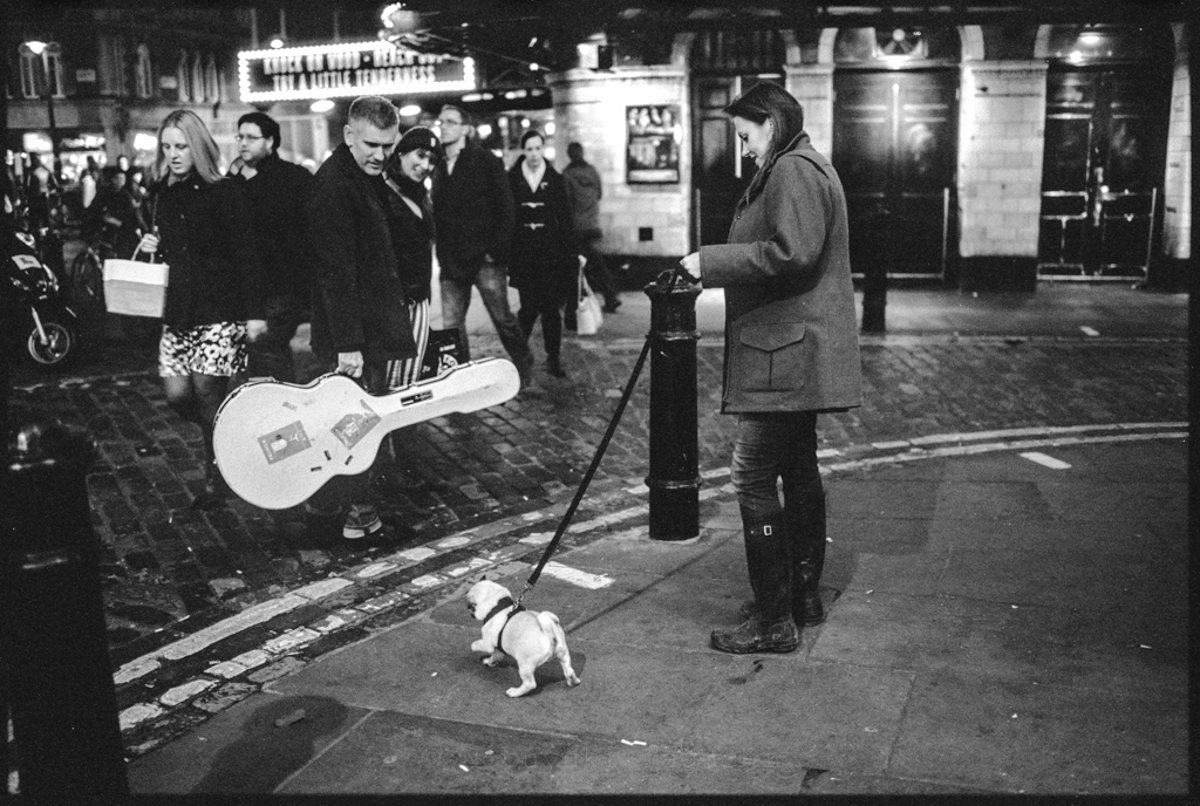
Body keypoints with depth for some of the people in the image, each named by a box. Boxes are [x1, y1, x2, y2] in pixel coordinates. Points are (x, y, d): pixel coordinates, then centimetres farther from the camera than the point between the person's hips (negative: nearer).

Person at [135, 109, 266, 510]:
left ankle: (217, 477, 13)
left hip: (219, 308, -6)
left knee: (207, 391, -5)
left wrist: (254, 312, -15)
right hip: (177, 310, 6)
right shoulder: (164, 194, 12)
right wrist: (151, 247, 2)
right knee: (177, 393, 1)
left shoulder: (223, 193, -7)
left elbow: (245, 256, -11)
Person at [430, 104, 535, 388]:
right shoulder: (439, 169, 15)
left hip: (484, 257, -5)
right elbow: (437, 215, 18)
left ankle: (525, 368, 20)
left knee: (502, 318, 1)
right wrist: (442, 255, 8)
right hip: (452, 262, 5)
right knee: (451, 325, 3)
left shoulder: (485, 160, -2)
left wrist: (497, 250, -14)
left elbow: (505, 207, -7)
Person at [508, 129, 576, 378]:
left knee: (551, 307, 2)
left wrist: (569, 253, 0)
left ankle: (554, 358, 10)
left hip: (551, 252, 1)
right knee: (530, 306, -4)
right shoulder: (512, 179, 4)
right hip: (523, 252, -1)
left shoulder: (555, 179, 6)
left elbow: (565, 218, 6)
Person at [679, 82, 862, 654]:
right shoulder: (804, 168, 21)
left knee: (753, 479, -9)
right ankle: (802, 594, 28)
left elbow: (790, 254, -24)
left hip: (784, 357, -12)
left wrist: (710, 261, -17)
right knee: (798, 472, 17)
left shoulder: (793, 171, -12)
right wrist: (716, 265, 18)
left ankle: (774, 622, -4)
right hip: (796, 358, 12)